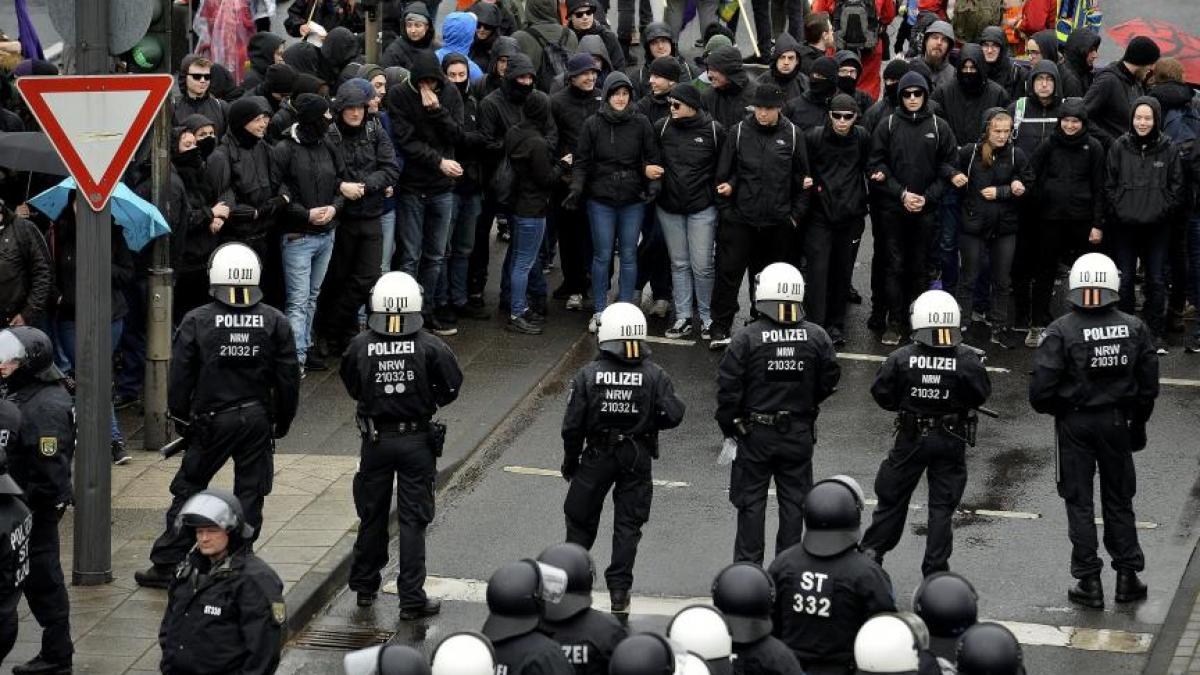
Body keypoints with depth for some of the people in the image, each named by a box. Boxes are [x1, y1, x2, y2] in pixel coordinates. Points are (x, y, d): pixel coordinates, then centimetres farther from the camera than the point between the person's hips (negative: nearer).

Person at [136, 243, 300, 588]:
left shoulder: (196, 322, -8)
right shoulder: (275, 322, -3)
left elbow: (180, 378, -4)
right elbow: (288, 379, 1)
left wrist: (181, 419, 9)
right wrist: (282, 423, 13)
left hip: (212, 419, -1)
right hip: (258, 419, 1)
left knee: (189, 487, 9)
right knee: (249, 494, 9)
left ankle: (166, 565, 11)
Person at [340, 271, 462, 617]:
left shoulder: (360, 346, -10)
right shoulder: (429, 347, -15)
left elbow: (352, 388, 3)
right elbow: (451, 387, -7)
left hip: (376, 439, 2)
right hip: (417, 440, -2)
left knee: (372, 515, 17)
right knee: (413, 519, 4)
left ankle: (365, 587, 30)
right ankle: (412, 599, 5)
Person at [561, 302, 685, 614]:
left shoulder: (588, 375, -12)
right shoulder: (654, 375, -11)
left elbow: (573, 424, -9)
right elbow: (674, 415, -14)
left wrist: (570, 460, 6)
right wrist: (648, 421, 7)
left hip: (597, 456, 0)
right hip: (638, 457, 1)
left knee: (580, 518, 16)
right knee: (628, 524, 9)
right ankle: (619, 591, 8)